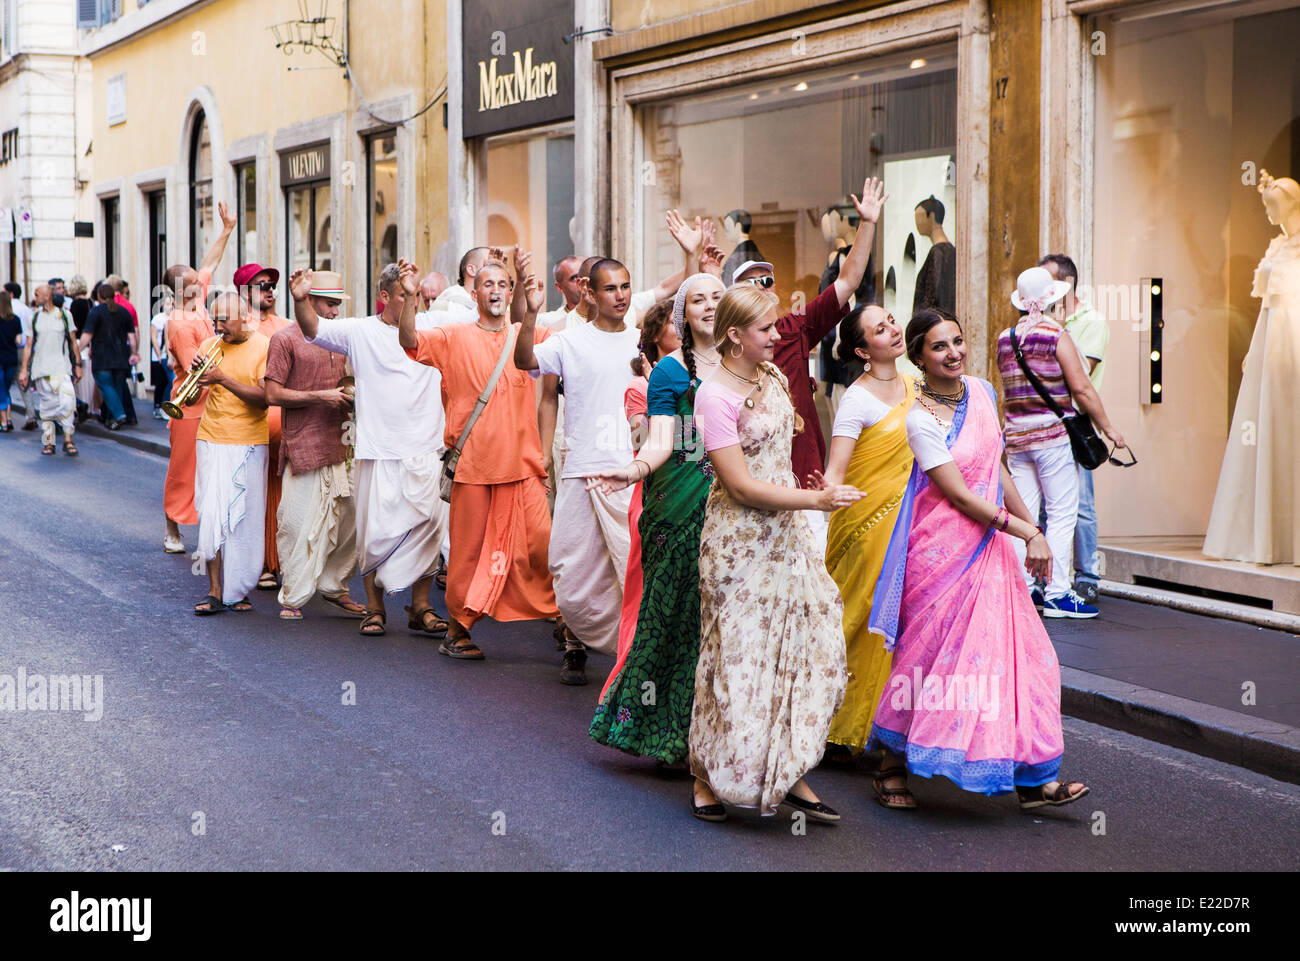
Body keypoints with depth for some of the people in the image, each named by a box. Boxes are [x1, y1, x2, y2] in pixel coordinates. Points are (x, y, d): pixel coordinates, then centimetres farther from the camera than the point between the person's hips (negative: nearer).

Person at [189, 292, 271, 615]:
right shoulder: (209, 346, 8)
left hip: (248, 445, -2)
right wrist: (197, 378, -11)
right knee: (212, 515, -6)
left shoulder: (264, 347, -3)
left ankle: (239, 590, 13)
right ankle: (215, 591, -5)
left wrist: (223, 379, -20)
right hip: (211, 442, 2)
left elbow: (264, 397, -14)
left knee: (244, 518, 1)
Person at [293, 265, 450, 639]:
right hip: (379, 451, -2)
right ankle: (374, 608, 13)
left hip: (426, 451, 2)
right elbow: (313, 328, -9)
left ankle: (421, 607, 14)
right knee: (376, 531, -1)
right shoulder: (360, 332, 2)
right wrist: (301, 299, -28)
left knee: (427, 528, 2)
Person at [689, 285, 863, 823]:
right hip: (740, 541, -8)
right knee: (739, 657, 0)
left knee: (809, 645, 4)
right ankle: (708, 779, 15)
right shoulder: (714, 396, -17)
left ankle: (788, 773, 13)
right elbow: (741, 485, -20)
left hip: (785, 533, 8)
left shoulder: (772, 376, 8)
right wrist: (815, 500, -23)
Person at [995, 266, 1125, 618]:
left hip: (1016, 434, 6)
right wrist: (1108, 428, -1)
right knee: (1062, 514, -3)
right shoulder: (1057, 336, -8)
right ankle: (1057, 593, -5)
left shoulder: (1005, 339, 9)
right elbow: (1081, 388, -9)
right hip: (1053, 433, -6)